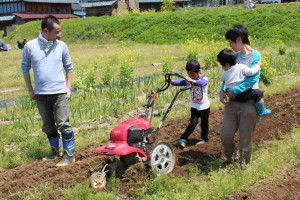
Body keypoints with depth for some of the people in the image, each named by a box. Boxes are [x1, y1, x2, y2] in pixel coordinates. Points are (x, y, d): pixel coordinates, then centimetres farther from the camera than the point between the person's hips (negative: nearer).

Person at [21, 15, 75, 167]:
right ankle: (56, 151, 29)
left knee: (63, 124, -4)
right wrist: (30, 90, 6)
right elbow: (25, 69, 6)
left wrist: (68, 87, 2)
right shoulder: (30, 46, -4)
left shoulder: (61, 46, -2)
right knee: (48, 126, 14)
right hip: (41, 94, 2)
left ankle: (69, 155, 5)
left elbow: (69, 67, 8)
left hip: (60, 93, -2)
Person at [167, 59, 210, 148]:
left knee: (204, 123, 14)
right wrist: (172, 82, -43)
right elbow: (182, 82, -25)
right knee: (193, 123, -6)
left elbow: (201, 83, -42)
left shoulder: (204, 78, -19)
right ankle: (183, 139, -2)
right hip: (194, 106, 2)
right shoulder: (189, 79, -8)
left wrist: (192, 81, -59)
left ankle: (204, 138, 33)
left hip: (204, 106, -2)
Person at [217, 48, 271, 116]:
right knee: (258, 93, -1)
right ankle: (261, 111, 2)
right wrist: (258, 66, 0)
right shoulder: (242, 67, -8)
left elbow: (222, 80, 24)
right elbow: (251, 72, -17)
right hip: (241, 95, -5)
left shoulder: (224, 73, 5)